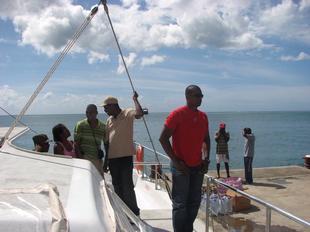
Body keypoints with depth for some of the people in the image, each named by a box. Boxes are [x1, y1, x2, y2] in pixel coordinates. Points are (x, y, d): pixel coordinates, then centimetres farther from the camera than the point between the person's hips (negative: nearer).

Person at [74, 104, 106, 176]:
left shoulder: (103, 127, 5)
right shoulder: (80, 125, -1)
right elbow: (76, 144, -4)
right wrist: (80, 160, -14)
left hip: (97, 159, 3)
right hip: (84, 158, -3)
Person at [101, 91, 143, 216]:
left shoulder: (127, 113, -5)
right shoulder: (109, 120, 13)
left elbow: (139, 113, -28)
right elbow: (107, 141, 15)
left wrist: (135, 99, -24)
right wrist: (106, 159, 12)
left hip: (125, 156, -7)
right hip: (112, 158, 7)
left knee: (127, 186, -4)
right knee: (117, 186, 14)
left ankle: (134, 213, 9)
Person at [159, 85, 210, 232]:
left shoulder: (203, 116, 8)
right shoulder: (177, 114, -11)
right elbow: (163, 138, -13)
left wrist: (206, 159, 6)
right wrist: (176, 161, -15)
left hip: (198, 166, 6)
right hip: (181, 167, -6)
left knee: (194, 202, 13)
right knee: (180, 204, 1)